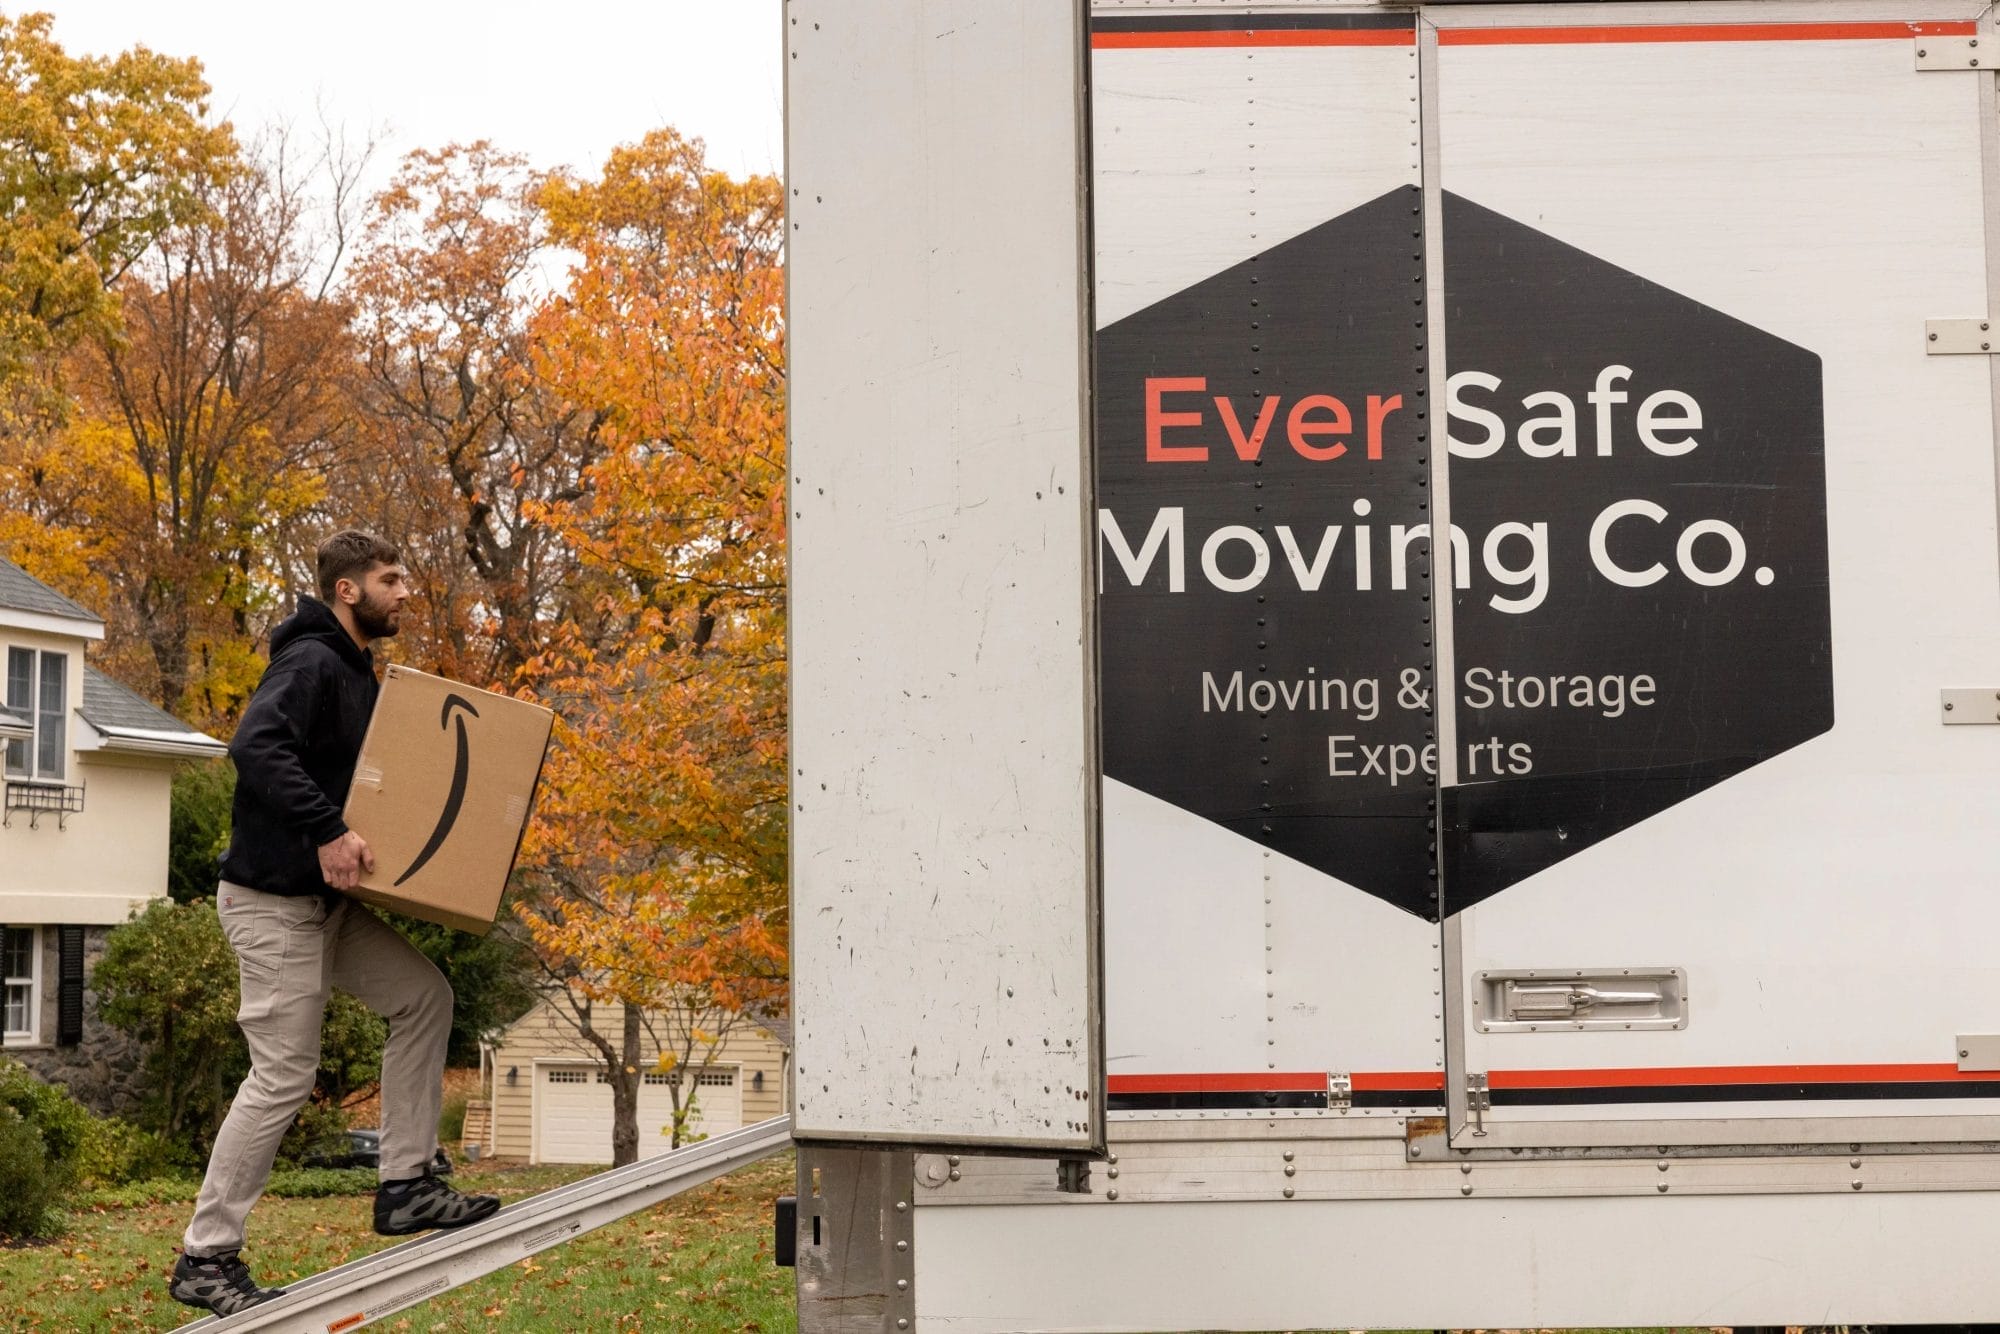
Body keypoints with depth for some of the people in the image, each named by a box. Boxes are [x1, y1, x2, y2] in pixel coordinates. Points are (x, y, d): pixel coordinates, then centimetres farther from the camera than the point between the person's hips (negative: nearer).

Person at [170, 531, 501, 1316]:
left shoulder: (355, 671, 15)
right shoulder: (311, 663, -15)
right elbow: (256, 746, -32)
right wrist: (327, 831, -37)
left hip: (325, 903, 10)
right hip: (272, 900, -10)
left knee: (423, 997, 10)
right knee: (284, 1074, -8)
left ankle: (405, 1186, 13)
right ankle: (206, 1258, 1)